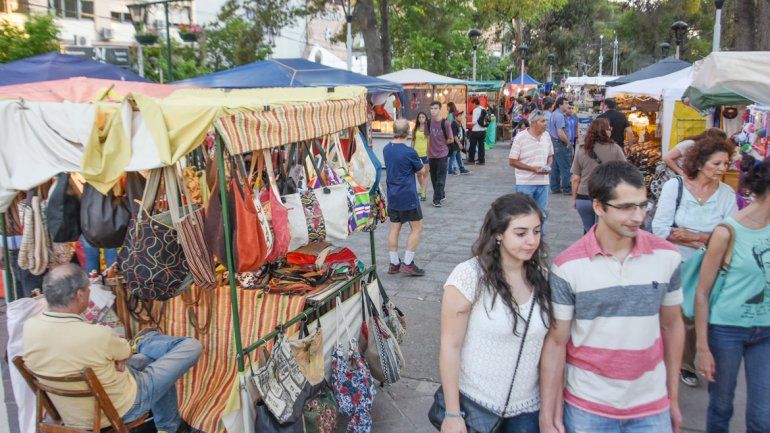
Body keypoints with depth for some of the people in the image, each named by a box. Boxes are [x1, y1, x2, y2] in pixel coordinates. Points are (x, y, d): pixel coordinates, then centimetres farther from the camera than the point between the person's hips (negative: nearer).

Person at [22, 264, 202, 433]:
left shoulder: (30, 327, -16)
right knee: (192, 346, 4)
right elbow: (126, 352, -10)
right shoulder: (97, 336, -33)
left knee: (149, 338, 20)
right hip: (120, 412, -6)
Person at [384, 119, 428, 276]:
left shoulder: (386, 149, 2)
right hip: (408, 197, -6)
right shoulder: (409, 152, -17)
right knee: (416, 228, 6)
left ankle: (394, 264, 17)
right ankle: (407, 264, 4)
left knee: (394, 228, 12)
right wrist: (419, 162, 16)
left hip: (392, 197, 7)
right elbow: (421, 170, -3)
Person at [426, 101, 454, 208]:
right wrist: (428, 151, 8)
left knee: (440, 178, -4)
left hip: (442, 154, -5)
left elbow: (451, 140, -7)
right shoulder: (429, 123, 4)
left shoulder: (445, 123, -11)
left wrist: (441, 143, 2)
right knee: (434, 178, 13)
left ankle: (437, 199, 0)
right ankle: (441, 195, 28)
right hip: (431, 155, 5)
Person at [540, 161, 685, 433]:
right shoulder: (568, 267, -14)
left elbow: (671, 324, 6)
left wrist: (674, 399, 10)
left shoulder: (667, 256, -6)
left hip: (652, 407, 2)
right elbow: (556, 343, -8)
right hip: (586, 408, -2)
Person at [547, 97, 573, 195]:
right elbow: (560, 133, -24)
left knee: (555, 167, 13)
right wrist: (568, 143, -13)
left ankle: (555, 188, 19)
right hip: (561, 144, -10)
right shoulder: (560, 116, -18)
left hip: (554, 143, 10)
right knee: (565, 168, -4)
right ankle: (567, 189, 1)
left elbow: (550, 130, 23)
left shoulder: (554, 114, 14)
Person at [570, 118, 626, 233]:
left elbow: (575, 179, 1)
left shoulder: (581, 152, -1)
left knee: (588, 231, 17)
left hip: (583, 198, 2)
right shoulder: (615, 149, -6)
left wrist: (574, 199, 12)